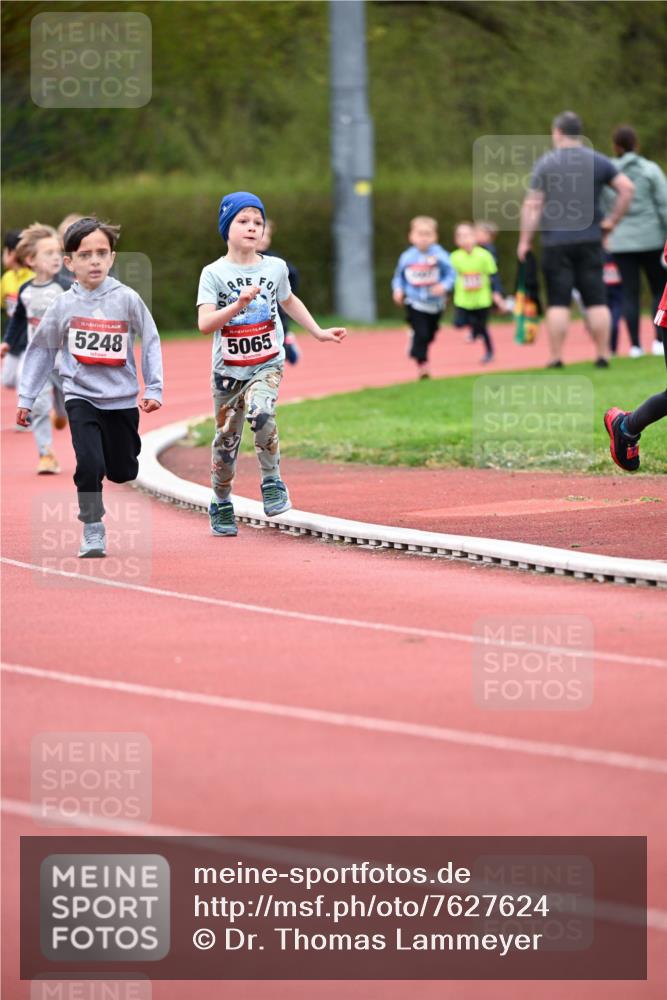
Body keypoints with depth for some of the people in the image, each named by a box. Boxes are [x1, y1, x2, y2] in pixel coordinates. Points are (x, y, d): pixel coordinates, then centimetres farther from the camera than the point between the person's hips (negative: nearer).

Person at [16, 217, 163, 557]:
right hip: (81, 397, -1)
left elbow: (151, 342, -1)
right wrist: (26, 397, 7)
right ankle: (92, 531, -4)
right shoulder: (64, 305, -5)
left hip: (122, 399, 1)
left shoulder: (126, 299, -9)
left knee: (123, 474, 11)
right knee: (90, 463, -19)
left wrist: (154, 388, -6)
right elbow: (42, 350, 6)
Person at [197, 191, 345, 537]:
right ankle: (221, 505, 29)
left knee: (260, 412, -29)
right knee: (226, 438, 7)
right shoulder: (214, 274, -8)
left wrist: (319, 332, 25)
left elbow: (289, 301, 23)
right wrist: (238, 305, -31)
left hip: (267, 364, 0)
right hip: (228, 369, 0)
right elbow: (205, 324, -18)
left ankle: (272, 481, -10)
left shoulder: (275, 267, 1)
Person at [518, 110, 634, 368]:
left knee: (558, 302, 0)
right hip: (589, 240, 2)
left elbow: (532, 205, -6)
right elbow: (627, 188, 0)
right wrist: (612, 219, 7)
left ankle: (556, 357, -2)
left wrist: (525, 240, -1)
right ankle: (603, 355, 3)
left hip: (555, 243, -2)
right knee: (596, 300, 5)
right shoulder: (597, 161, 5)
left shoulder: (545, 163, -2)